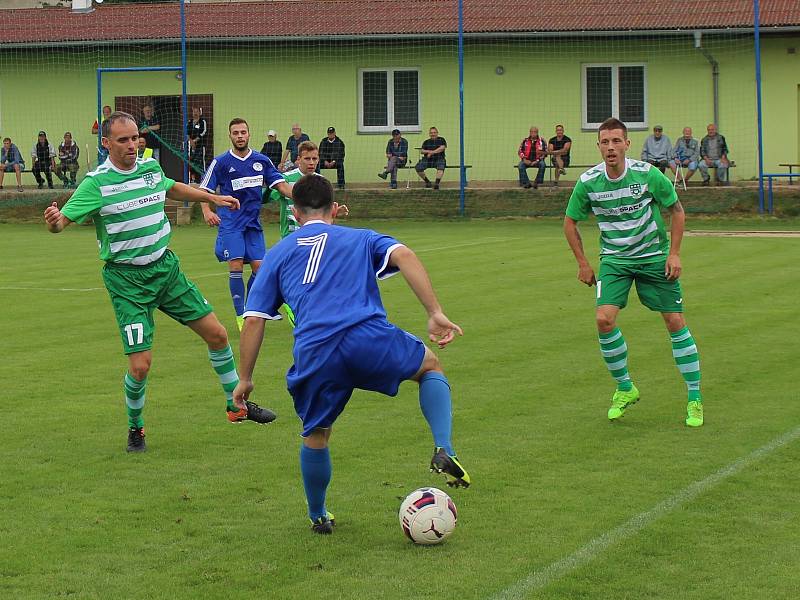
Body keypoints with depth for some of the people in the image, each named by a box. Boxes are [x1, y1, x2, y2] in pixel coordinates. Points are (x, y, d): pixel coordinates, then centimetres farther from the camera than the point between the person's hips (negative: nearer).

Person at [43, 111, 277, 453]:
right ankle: (135, 428, 16)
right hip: (127, 280, -6)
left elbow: (172, 188, 26)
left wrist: (213, 198, 35)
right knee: (140, 365, -12)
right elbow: (62, 221, -22)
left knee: (216, 334, 7)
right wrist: (54, 222, -45)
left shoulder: (151, 167, 3)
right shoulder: (97, 183, -16)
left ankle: (238, 405, 28)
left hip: (166, 267, 6)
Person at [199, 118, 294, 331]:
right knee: (236, 267, -13)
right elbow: (205, 190, 1)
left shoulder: (262, 161, 7)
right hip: (230, 223, -3)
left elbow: (281, 185, 5)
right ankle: (240, 316, -7)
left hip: (253, 222, 3)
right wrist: (207, 211, -18)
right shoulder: (221, 162, -1)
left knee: (259, 267, -2)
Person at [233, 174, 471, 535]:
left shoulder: (279, 254, 26)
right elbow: (404, 256, 3)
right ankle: (443, 451, 7)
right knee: (431, 367, 26)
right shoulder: (361, 239, 24)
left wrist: (245, 379, 25)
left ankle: (318, 517, 34)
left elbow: (253, 320, 18)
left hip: (314, 354, 1)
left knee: (315, 435, 23)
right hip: (370, 338, -1)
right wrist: (435, 313, -1)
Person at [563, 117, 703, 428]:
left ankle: (694, 399, 8)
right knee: (604, 319, -18)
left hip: (654, 256, -1)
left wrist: (674, 253, -7)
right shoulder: (588, 182, -10)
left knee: (675, 322, -4)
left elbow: (676, 209, 0)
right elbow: (570, 221, 7)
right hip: (614, 259, 1)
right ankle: (625, 389, 4)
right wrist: (582, 263, 4)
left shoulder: (647, 174, -14)